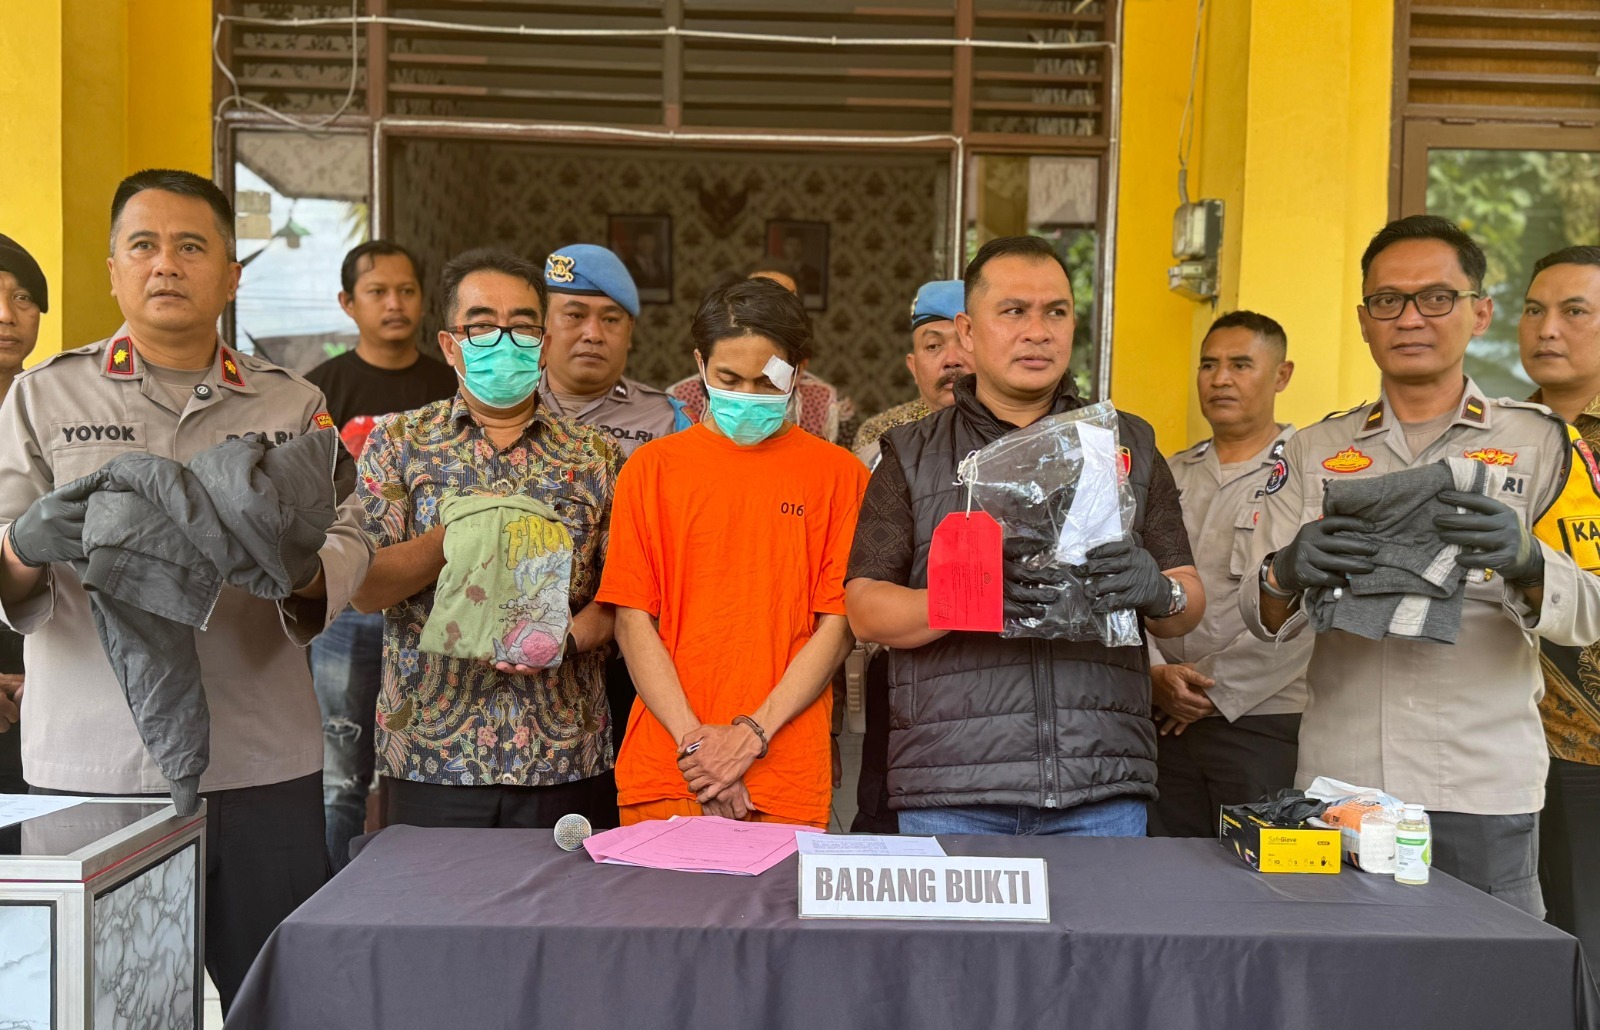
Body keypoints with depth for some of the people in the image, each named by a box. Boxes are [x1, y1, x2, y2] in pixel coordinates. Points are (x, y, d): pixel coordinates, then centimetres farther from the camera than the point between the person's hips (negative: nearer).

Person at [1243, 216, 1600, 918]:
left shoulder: (1538, 443, 6)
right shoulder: (1315, 451, 12)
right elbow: (1258, 613, 4)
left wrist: (1525, 563, -25)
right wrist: (1287, 575, -19)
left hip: (1484, 791, -1)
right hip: (1335, 781, 2)